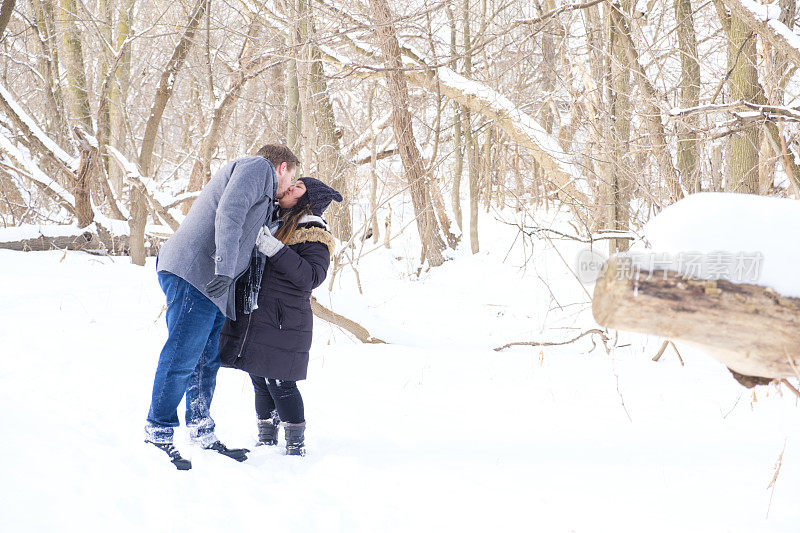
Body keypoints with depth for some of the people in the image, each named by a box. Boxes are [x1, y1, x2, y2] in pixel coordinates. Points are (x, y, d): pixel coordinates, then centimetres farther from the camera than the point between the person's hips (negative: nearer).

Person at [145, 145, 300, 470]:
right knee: (182, 356, -9)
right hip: (194, 275, -11)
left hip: (211, 285, 11)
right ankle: (158, 432, -4)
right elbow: (228, 214, -17)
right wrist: (225, 270, -25)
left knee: (207, 359, 13)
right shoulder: (257, 167, -2)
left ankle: (201, 432, 20)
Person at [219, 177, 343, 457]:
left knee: (280, 384, -7)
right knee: (260, 381, 13)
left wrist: (275, 249, -28)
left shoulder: (314, 234, -7)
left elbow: (312, 276, -23)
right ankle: (266, 441, 25)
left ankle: (296, 446, 6)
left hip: (283, 324, -7)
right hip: (253, 317, 7)